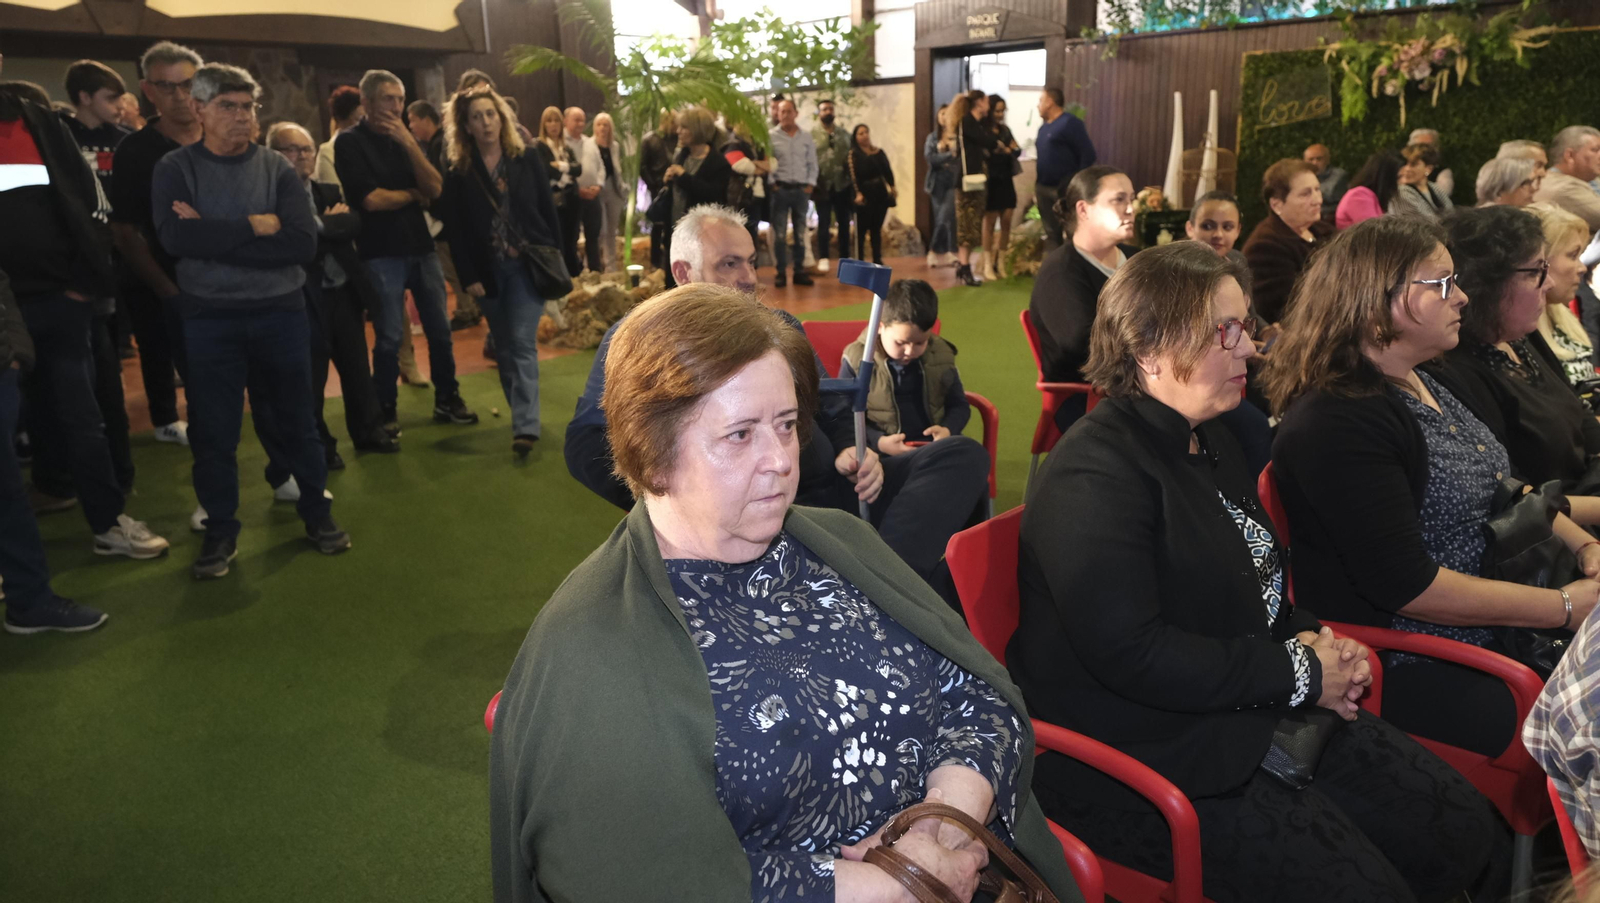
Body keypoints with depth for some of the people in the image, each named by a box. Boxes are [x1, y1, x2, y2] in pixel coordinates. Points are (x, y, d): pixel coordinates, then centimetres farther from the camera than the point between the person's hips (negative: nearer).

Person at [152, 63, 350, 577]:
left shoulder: (276, 168, 0)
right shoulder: (176, 169, -1)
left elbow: (303, 244, -14)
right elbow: (175, 238, -17)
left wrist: (214, 238, -16)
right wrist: (254, 227, -16)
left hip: (280, 312, 0)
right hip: (209, 318, 0)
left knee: (294, 420, 11)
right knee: (213, 430, 7)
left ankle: (317, 513, 27)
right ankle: (220, 531, 22)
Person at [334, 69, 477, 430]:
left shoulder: (406, 137, 11)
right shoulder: (349, 142, -4)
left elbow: (435, 189, -2)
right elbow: (372, 200, -14)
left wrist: (409, 144, -12)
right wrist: (413, 195, 0)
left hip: (422, 247, 5)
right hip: (381, 254, -5)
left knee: (440, 330, 8)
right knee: (389, 338, -3)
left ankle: (447, 400, 21)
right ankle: (386, 411, 10)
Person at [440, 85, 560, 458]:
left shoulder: (527, 159, 2)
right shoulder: (457, 173, 2)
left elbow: (548, 210, 3)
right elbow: (457, 231, 1)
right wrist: (469, 277, -5)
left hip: (529, 264, -2)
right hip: (489, 271, 2)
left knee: (522, 342, -12)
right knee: (505, 348, 10)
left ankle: (526, 426, -16)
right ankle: (523, 415, 24)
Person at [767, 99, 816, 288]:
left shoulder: (806, 137, 7)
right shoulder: (771, 136, -1)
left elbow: (813, 164, 9)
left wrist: (810, 184, 0)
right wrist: (771, 184, -9)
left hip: (802, 189, 3)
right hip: (780, 189, -3)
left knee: (800, 233, 7)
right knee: (779, 233, 0)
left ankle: (800, 271, 14)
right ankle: (780, 272, 5)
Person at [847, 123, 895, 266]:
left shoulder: (879, 152, 13)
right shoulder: (853, 154, -2)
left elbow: (887, 171, 10)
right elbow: (853, 175, -12)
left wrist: (892, 186, -3)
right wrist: (858, 193, -23)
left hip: (881, 194, 4)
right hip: (865, 195, -4)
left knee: (877, 229, 8)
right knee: (862, 230, -3)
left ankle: (877, 260, 13)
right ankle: (859, 261, 0)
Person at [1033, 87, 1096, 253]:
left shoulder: (1070, 123, -10)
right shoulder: (1044, 127, 15)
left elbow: (1088, 155, -13)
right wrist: (1037, 184, 14)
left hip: (1065, 189, -8)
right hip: (1044, 188, 8)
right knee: (1051, 233, 12)